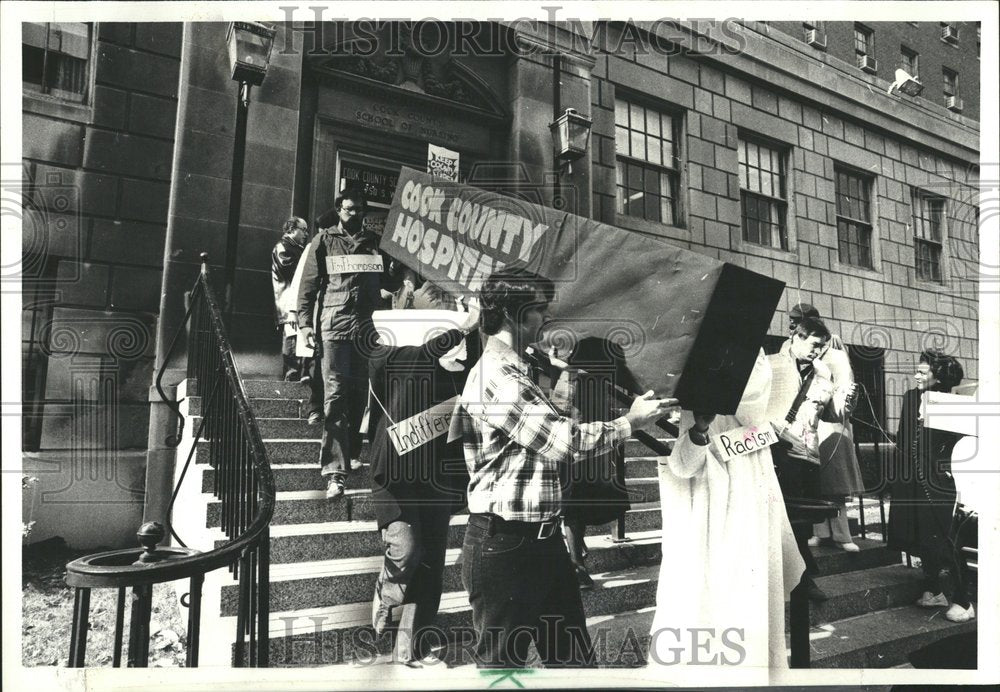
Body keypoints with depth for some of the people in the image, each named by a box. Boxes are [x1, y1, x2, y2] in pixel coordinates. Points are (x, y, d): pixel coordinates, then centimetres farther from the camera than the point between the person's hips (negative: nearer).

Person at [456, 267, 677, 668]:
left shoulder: (517, 372, 15)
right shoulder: (495, 375, -19)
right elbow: (561, 440, -22)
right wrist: (630, 422, -11)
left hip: (541, 539, 10)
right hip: (503, 544, -10)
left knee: (573, 656, 17)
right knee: (502, 661, 8)